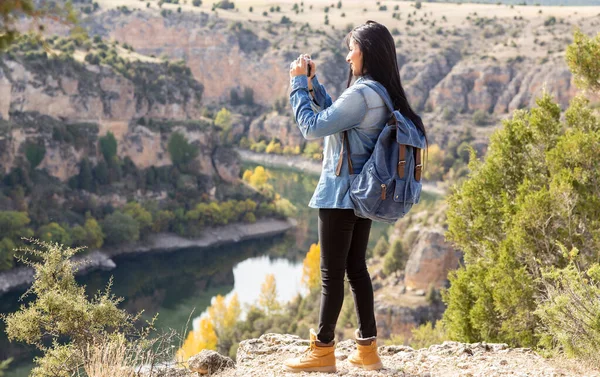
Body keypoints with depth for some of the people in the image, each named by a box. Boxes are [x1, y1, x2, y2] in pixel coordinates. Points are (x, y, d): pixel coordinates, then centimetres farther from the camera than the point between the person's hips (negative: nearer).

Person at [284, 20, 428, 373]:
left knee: (332, 272, -1)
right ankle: (368, 348, 18)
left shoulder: (361, 93, -21)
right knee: (356, 267, 14)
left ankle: (323, 351, 7)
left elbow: (313, 127, -18)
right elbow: (335, 116, 18)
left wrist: (299, 84, -9)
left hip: (341, 194, -9)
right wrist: (312, 84, 9)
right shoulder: (384, 93, 9)